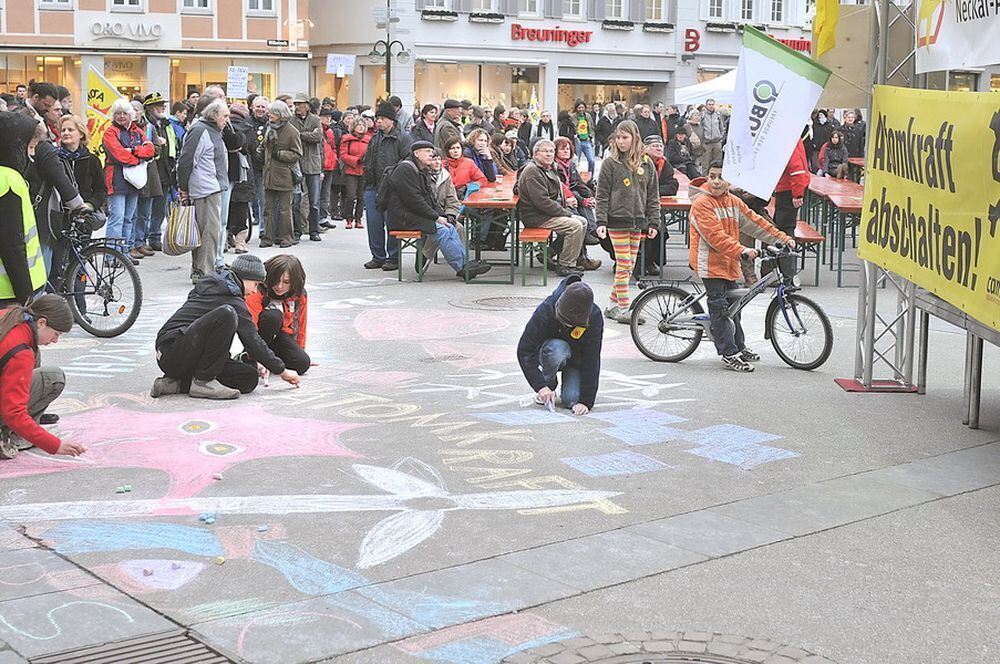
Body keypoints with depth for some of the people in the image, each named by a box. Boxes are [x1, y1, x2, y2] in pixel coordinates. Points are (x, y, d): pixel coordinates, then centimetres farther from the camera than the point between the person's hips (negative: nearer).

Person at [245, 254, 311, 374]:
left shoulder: (300, 296, -10)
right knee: (274, 315, -36)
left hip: (280, 335, 4)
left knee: (303, 364, -23)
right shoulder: (258, 291, -24)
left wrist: (299, 351, 13)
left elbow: (300, 325, 4)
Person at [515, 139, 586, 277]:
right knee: (575, 225, -21)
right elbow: (542, 201, -24)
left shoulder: (550, 169, 17)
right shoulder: (532, 171, -17)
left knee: (583, 222, 6)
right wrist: (565, 213, -18)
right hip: (536, 217, -11)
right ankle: (564, 266, -14)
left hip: (551, 213, 11)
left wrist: (567, 210, 9)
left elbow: (560, 195, 27)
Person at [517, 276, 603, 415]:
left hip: (577, 360, 0)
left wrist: (586, 401, -30)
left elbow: (592, 360, -26)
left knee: (571, 400, -24)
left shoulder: (594, 317, -29)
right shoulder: (546, 311, -31)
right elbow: (525, 351, -29)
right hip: (550, 355, 0)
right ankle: (549, 385, -9)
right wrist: (541, 386, -37)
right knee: (557, 349, -36)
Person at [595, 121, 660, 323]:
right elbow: (602, 195, -3)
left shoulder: (646, 164, 8)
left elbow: (653, 196, 10)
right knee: (623, 265, -6)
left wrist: (653, 223, 4)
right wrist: (601, 222, -11)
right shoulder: (610, 163, -2)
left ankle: (613, 304, 18)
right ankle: (622, 308, -1)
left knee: (629, 266, 8)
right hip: (617, 221, -4)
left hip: (638, 222, 4)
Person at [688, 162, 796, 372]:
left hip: (728, 263, 8)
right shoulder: (701, 203, -14)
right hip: (709, 262, -8)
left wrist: (783, 239, 7)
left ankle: (739, 347, 30)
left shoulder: (734, 202, 10)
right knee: (719, 307, -6)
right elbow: (715, 236, -23)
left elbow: (756, 222, 12)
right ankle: (729, 354, -3)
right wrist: (741, 251, -32)